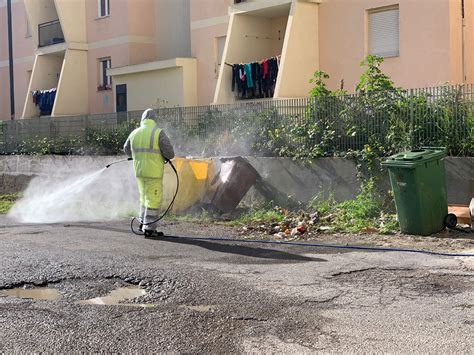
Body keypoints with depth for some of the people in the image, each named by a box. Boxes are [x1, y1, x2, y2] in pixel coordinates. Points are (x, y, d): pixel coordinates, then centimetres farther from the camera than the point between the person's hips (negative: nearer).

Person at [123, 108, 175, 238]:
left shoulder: (134, 133, 6)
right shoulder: (158, 133, -11)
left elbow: (127, 150, 21)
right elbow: (169, 152, -14)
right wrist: (167, 157, 9)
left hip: (139, 171, 6)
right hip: (154, 172, -6)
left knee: (145, 197, 23)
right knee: (153, 200, 0)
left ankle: (143, 223, 30)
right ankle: (149, 229, 1)